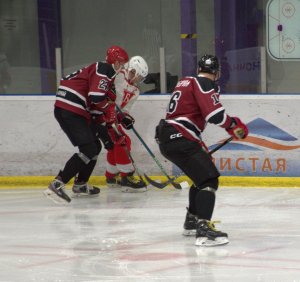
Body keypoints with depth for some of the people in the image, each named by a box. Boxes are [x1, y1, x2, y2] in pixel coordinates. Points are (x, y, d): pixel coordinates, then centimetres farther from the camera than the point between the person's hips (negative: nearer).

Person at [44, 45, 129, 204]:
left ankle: (80, 184, 30)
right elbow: (96, 96, -21)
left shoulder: (98, 68, 24)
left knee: (95, 146, 19)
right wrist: (109, 109, -1)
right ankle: (57, 184, -23)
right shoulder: (106, 70, -8)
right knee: (89, 149, -16)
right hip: (70, 111, -10)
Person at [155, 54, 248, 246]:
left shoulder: (187, 82, 22)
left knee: (202, 176, 25)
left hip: (167, 137, 10)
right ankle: (203, 229, -30)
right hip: (179, 139, -10)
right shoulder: (205, 84, -7)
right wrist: (234, 125, -3)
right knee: (209, 179, -16)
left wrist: (199, 144, 35)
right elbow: (214, 113, -21)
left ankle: (192, 221, 36)